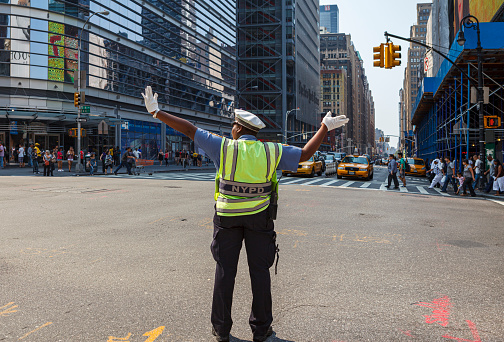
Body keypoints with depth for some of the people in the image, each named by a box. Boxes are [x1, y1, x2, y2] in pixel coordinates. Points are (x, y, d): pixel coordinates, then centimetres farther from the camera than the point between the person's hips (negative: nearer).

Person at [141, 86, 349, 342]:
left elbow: (189, 130, -8)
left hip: (227, 217, -1)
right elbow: (305, 153, 3)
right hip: (259, 217, 1)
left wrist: (156, 112, 0)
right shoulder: (271, 151, -5)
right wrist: (325, 127, 14)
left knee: (225, 271, 9)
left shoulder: (223, 147, -9)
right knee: (259, 271, 10)